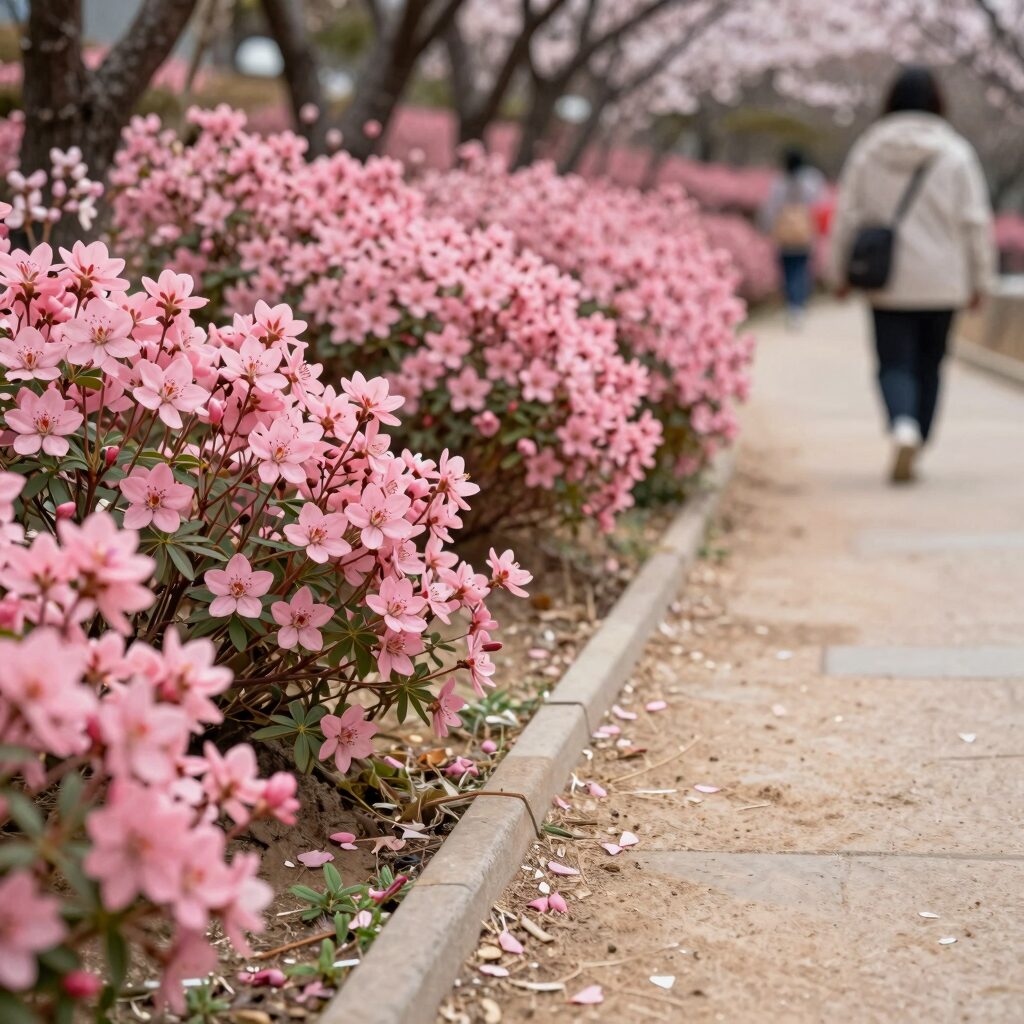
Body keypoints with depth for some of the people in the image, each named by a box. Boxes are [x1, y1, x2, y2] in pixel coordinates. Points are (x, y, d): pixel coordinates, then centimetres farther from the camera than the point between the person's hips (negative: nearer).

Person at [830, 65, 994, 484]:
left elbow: (847, 215, 2)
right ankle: (914, 450, 16)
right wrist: (980, 278, 5)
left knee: (895, 364, 3)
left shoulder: (867, 150, -1)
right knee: (929, 366, 13)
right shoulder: (956, 153, -3)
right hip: (942, 283, 0)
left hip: (888, 283, 0)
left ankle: (903, 428, -26)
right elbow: (976, 221, -3)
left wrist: (841, 273, 12)